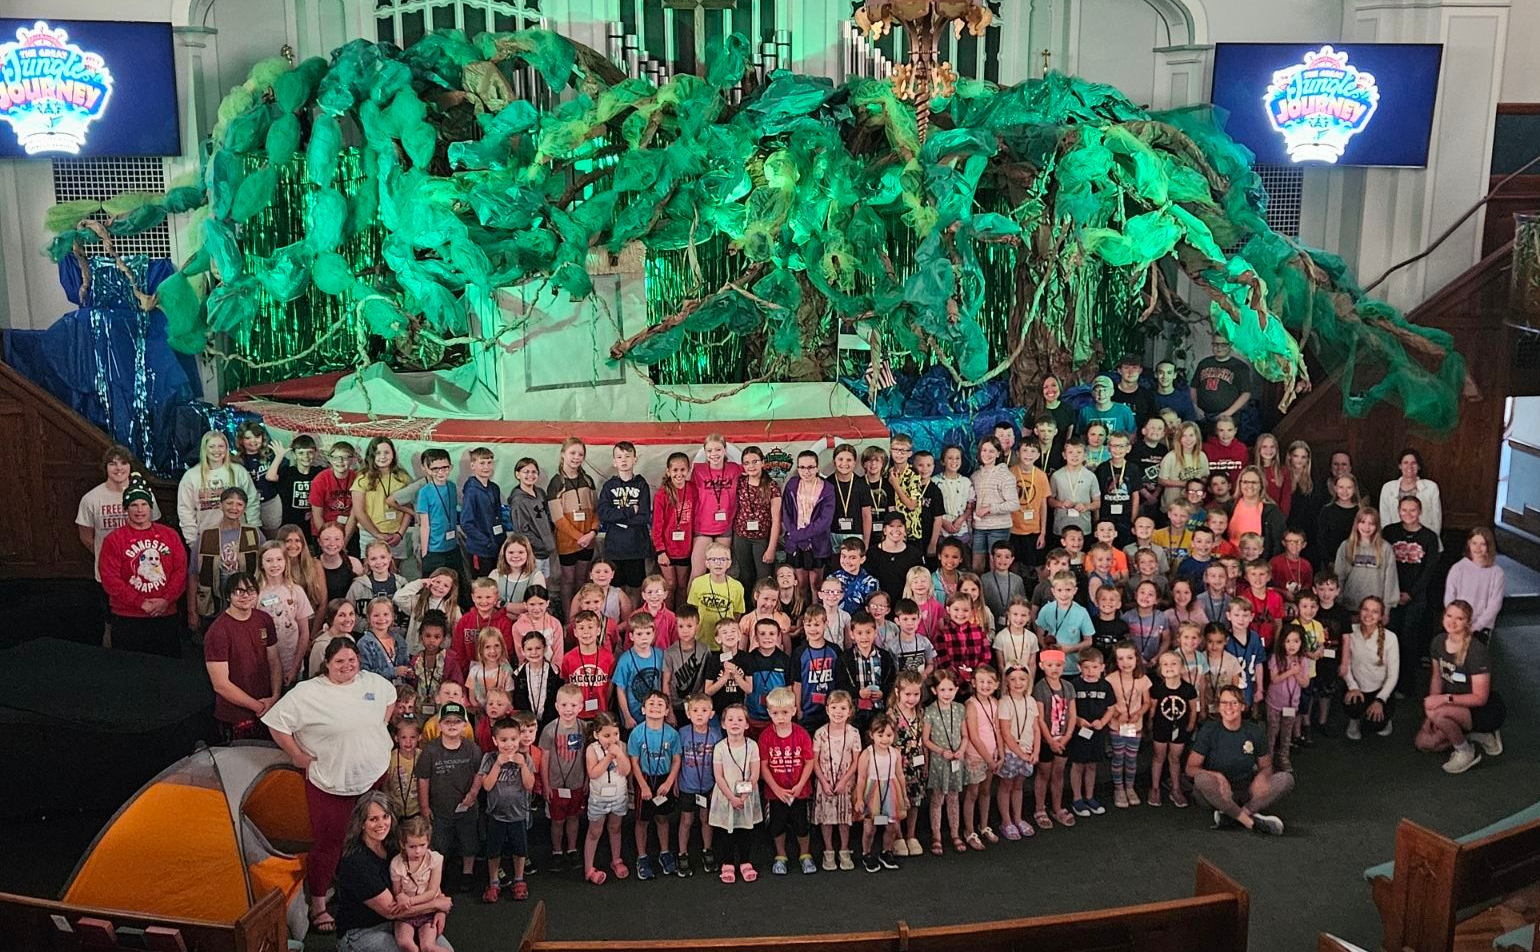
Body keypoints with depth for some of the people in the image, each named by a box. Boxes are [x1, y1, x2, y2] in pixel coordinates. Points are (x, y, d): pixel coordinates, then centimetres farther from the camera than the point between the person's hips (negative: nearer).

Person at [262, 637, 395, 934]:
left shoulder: (373, 683, -1)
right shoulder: (308, 692, -15)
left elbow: (390, 697, 21)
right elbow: (277, 723, -12)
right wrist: (298, 755, -8)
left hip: (373, 776, 5)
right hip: (330, 783, -5)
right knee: (328, 842, 2)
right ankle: (318, 905, 17)